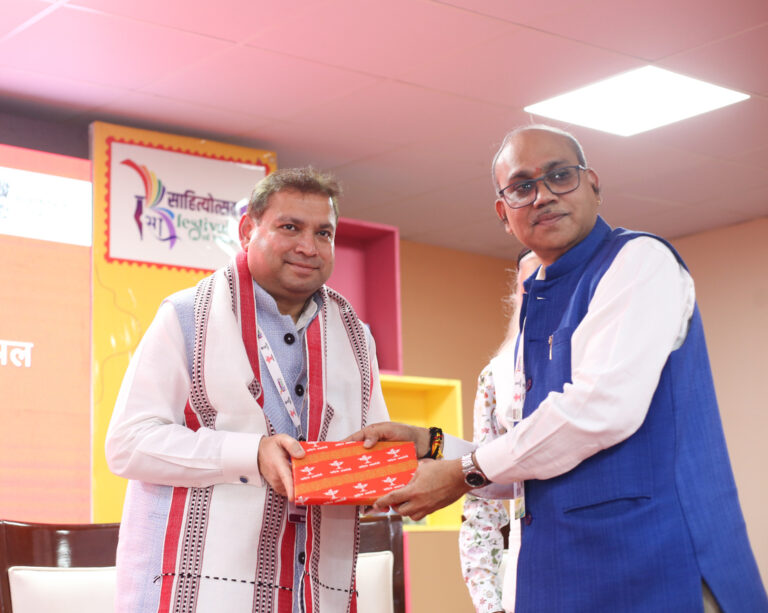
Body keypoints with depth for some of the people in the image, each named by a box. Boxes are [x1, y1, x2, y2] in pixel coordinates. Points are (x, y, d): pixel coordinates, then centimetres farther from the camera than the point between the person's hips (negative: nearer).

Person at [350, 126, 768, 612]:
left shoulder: (640, 260, -8)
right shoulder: (538, 310, 17)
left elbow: (602, 408, -21)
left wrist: (466, 473, -11)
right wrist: (429, 444, 11)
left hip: (652, 570, -8)